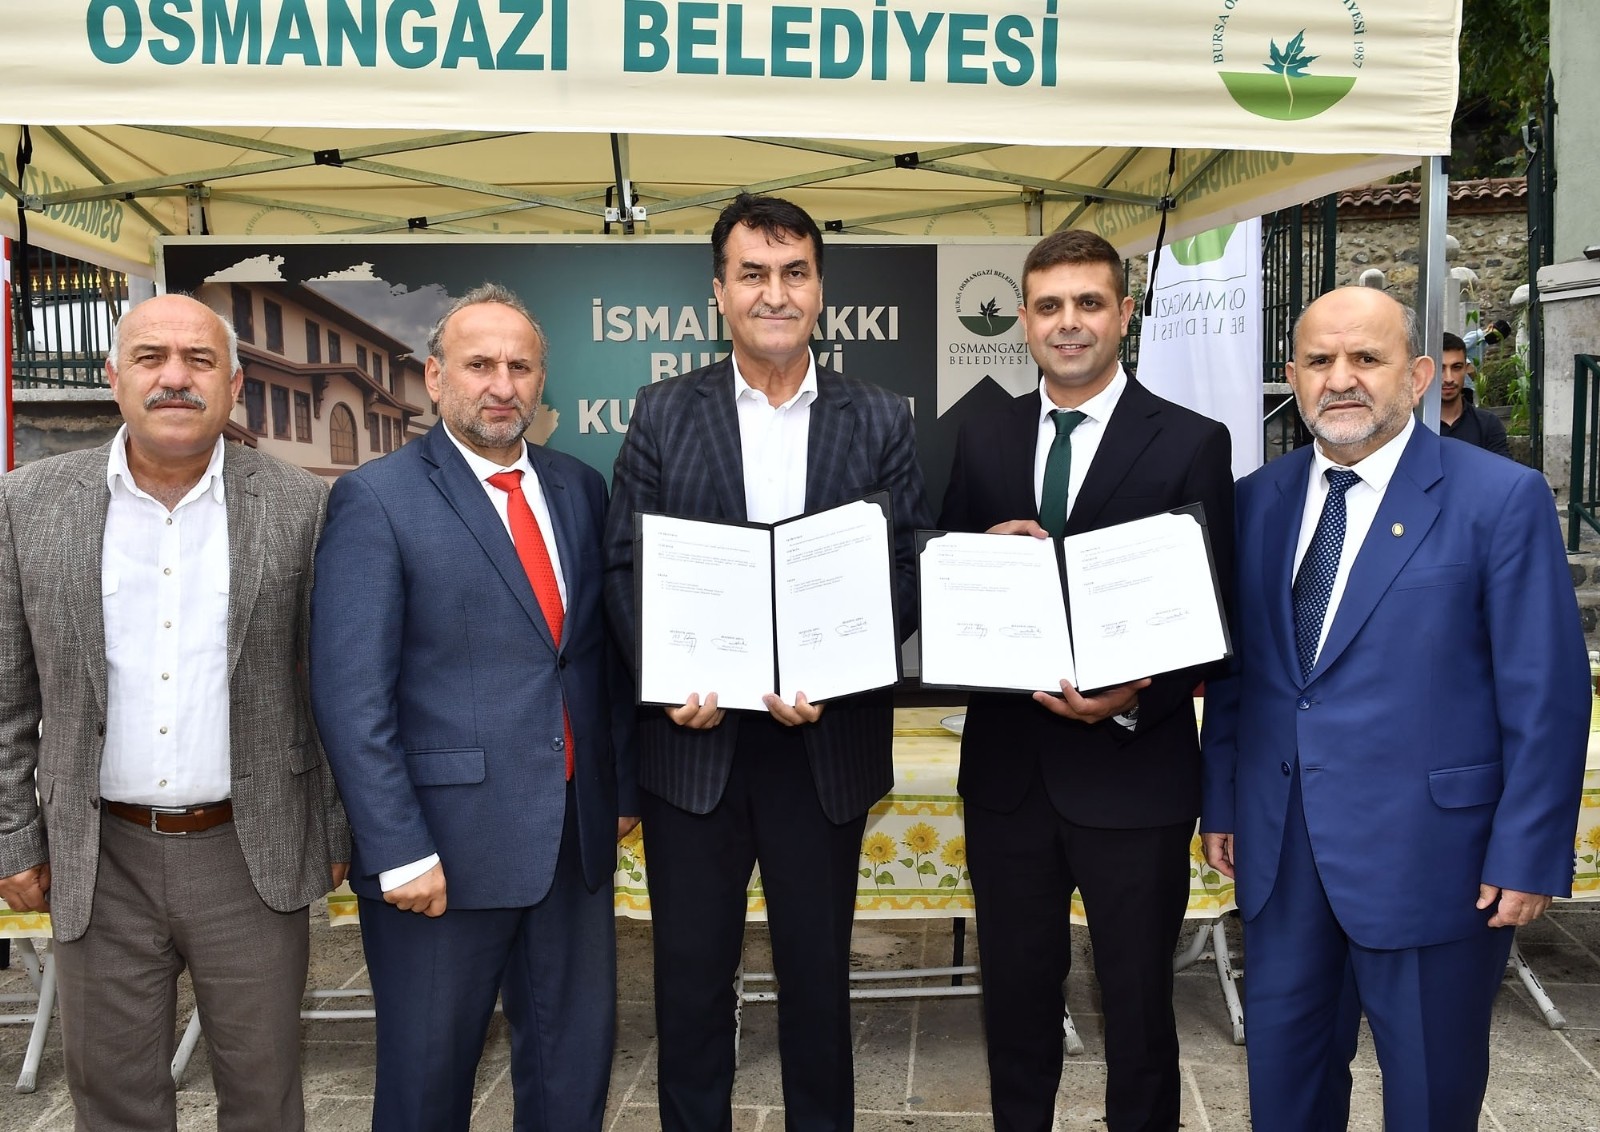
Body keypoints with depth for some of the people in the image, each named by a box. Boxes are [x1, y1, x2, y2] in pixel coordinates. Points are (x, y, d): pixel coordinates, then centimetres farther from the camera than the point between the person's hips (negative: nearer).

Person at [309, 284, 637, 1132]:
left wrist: (622, 788, 8)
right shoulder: (375, 499, -9)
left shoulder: (579, 489, 8)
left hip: (576, 838, 5)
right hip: (442, 847, -4)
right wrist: (400, 852, -16)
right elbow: (351, 696, -13)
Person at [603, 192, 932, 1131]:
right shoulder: (664, 413, 2)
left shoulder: (880, 421, 1)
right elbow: (624, 565, 0)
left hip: (828, 740, 0)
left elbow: (911, 571, -2)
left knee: (818, 972, 15)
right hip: (694, 736, 0)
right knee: (691, 975, 13)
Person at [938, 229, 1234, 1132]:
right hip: (1008, 767, 4)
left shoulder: (1192, 444, -5)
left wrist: (1137, 698, -22)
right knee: (1016, 997, 18)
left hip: (1133, 771, -3)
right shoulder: (983, 441, 6)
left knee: (1139, 1006, 14)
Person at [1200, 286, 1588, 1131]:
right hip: (1280, 848, 4)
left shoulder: (1502, 500, -10)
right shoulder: (1257, 500, 5)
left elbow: (1546, 696, -10)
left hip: (1429, 851, -4)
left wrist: (1529, 855, -11)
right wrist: (1220, 802, 8)